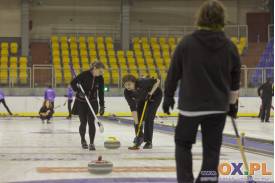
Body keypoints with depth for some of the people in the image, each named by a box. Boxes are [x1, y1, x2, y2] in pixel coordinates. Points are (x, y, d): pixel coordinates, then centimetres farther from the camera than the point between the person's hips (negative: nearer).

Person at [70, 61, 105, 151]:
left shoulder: (100, 79, -7)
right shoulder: (85, 74, -18)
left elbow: (101, 93, -3)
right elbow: (73, 83, -11)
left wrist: (102, 106, -7)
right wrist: (78, 91, -25)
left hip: (92, 102, 2)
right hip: (81, 102, -2)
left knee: (91, 122, -10)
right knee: (83, 122, -1)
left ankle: (91, 143, -6)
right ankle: (83, 140, 25)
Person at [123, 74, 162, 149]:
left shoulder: (142, 82, -39)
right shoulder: (127, 92, -28)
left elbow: (157, 81, -25)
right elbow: (133, 108, -27)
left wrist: (151, 93, -32)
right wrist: (136, 124, -32)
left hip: (155, 96, -4)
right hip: (142, 99, 4)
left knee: (148, 117, -15)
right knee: (138, 117, -5)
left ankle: (148, 142, -8)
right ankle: (140, 137, 19)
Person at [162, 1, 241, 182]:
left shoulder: (187, 43, -8)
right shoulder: (229, 46, -1)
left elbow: (174, 72, -1)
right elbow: (235, 79, 8)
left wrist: (168, 96, 12)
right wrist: (232, 103, 21)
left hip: (190, 105, -2)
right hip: (218, 107, 2)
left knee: (183, 143, 15)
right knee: (212, 149, 7)